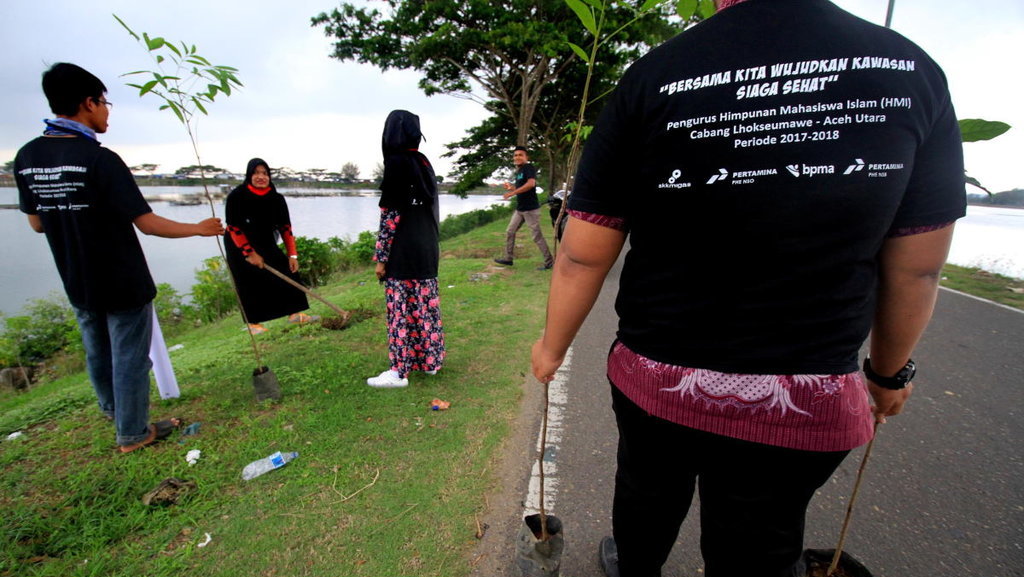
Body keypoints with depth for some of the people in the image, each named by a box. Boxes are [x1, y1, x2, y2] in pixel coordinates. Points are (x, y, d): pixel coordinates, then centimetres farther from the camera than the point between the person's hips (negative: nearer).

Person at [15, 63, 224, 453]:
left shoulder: (26, 157, 0)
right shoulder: (100, 159, -21)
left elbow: (37, 223, 8)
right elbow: (147, 223, -22)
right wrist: (198, 229, -9)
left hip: (77, 284, 7)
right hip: (123, 283, -7)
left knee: (98, 354, 24)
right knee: (130, 358, 7)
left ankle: (114, 410, 47)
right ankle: (133, 434, 21)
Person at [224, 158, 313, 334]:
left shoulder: (276, 198, -10)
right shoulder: (236, 196, -19)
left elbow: (285, 227, -8)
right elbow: (233, 228, -17)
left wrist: (292, 254, -14)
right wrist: (250, 253, -20)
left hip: (266, 244, 4)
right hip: (239, 246, -4)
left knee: (289, 269, -6)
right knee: (251, 281, -6)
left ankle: (295, 313, 0)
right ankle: (253, 323, 7)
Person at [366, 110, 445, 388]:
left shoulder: (397, 164, -12)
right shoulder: (424, 163, 10)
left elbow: (391, 216, -15)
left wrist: (381, 258, -10)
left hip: (403, 253, -7)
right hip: (427, 249, 8)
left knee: (402, 309, -1)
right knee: (426, 305, 14)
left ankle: (399, 371, 9)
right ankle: (430, 360, 25)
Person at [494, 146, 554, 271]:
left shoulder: (529, 167, -11)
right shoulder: (518, 171, 15)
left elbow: (531, 183, -29)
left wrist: (512, 192, -28)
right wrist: (511, 187, 10)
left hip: (531, 209, -9)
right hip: (519, 209, 9)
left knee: (537, 237, -4)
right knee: (509, 232, 10)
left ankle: (549, 261, 6)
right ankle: (508, 258, 21)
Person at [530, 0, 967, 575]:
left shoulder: (652, 79, -11)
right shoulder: (912, 71, -3)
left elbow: (582, 256, -11)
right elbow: (917, 269, 3)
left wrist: (553, 347, 5)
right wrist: (890, 372, 20)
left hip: (656, 379, 0)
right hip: (808, 405, 2)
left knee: (646, 499, 26)